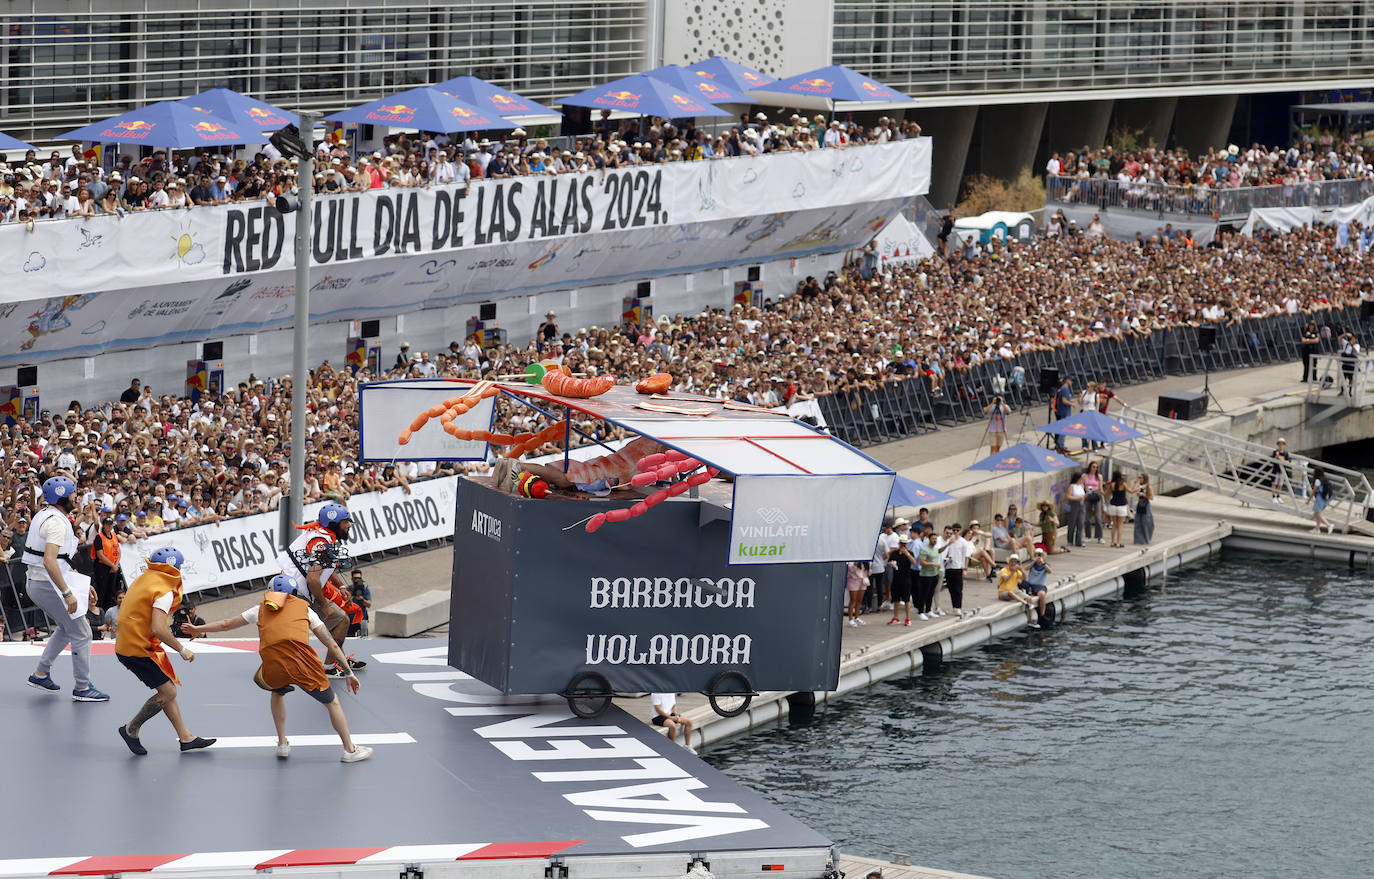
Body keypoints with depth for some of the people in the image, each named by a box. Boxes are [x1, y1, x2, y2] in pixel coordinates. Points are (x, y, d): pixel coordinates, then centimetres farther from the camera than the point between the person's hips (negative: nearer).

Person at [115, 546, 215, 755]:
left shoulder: (141, 579, 10)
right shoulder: (164, 592, -18)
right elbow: (159, 629, -27)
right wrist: (182, 650, -16)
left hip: (125, 643, 10)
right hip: (139, 649, -10)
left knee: (167, 689, 14)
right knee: (168, 692, -4)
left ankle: (185, 737, 18)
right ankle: (132, 730, 9)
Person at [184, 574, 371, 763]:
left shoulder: (261, 610, 26)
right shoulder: (305, 609, 23)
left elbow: (226, 624, 37)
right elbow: (332, 645, 22)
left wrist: (199, 630, 54)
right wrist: (349, 673, 28)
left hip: (273, 666, 2)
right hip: (302, 661, -2)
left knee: (277, 693, 37)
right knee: (332, 702, 18)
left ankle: (282, 744, 34)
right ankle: (349, 750, 23)